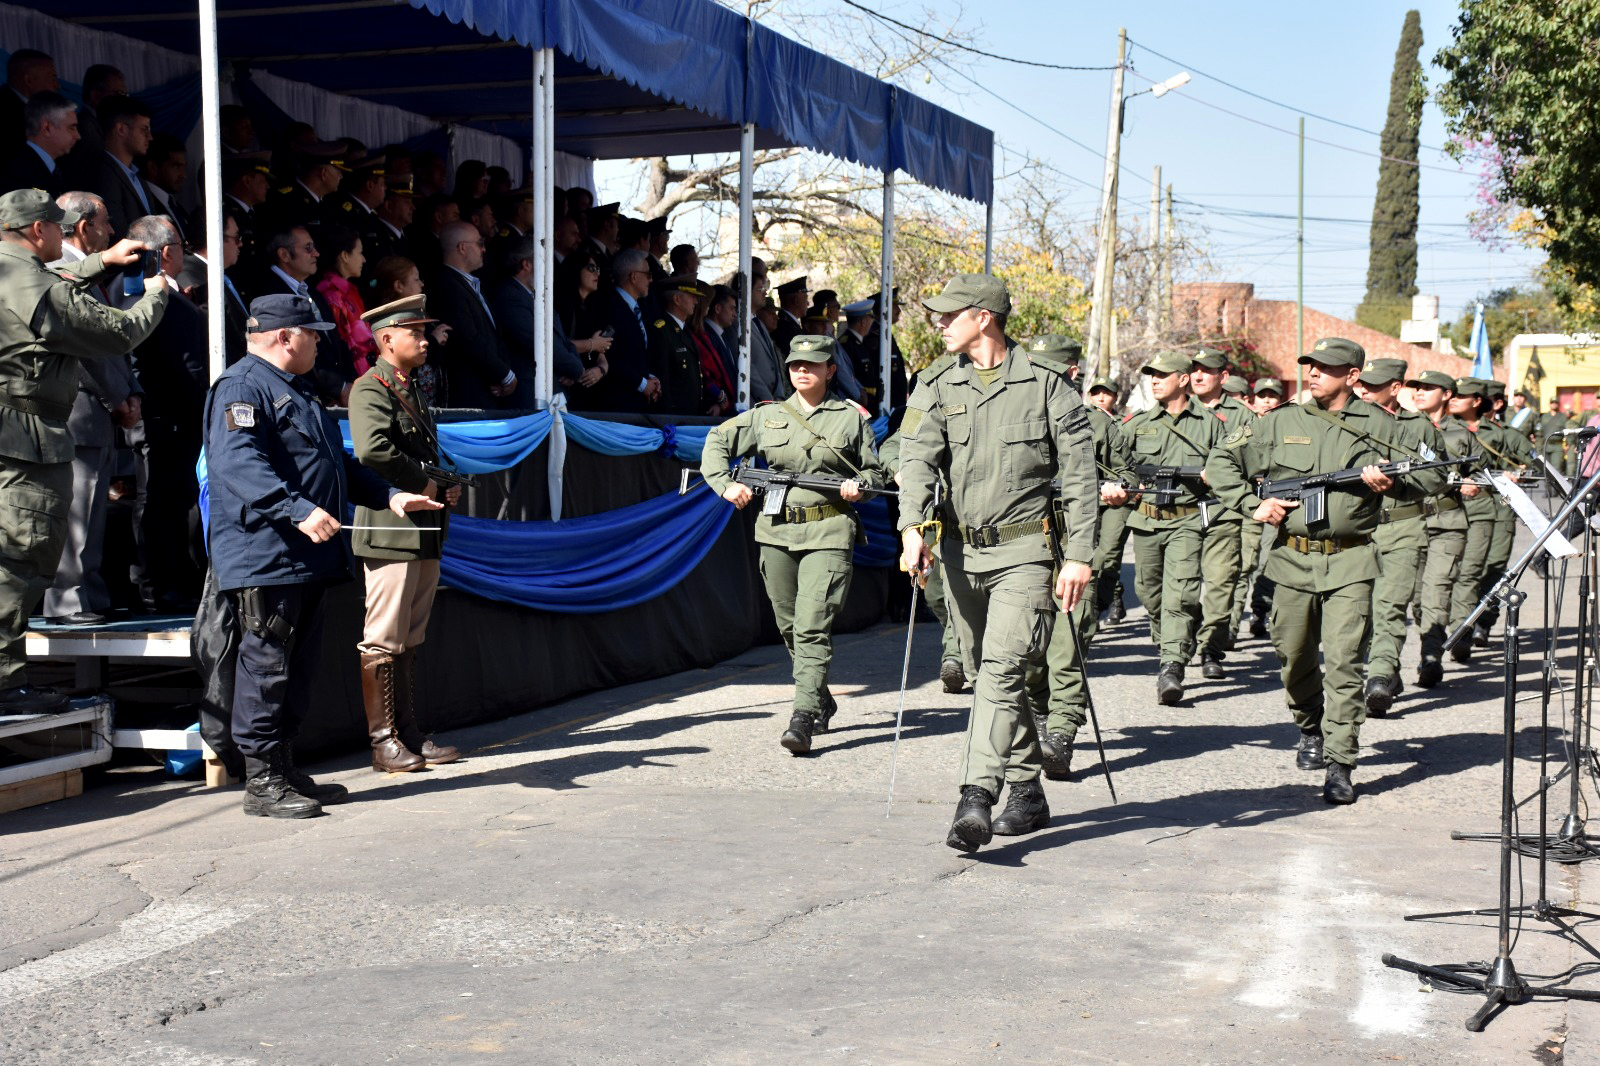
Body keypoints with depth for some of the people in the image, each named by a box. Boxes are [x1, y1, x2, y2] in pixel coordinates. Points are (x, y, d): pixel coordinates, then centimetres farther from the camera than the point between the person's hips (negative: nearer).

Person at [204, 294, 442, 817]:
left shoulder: (296, 391, 24)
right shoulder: (242, 387, -10)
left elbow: (337, 463, 32)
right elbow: (237, 462, -25)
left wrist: (389, 495, 21)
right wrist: (298, 510, -33)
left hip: (307, 558, 10)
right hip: (265, 556, -10)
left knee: (298, 667, 13)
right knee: (266, 666, -6)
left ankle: (285, 770, 21)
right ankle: (262, 782, -1)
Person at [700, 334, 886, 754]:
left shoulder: (851, 419, 6)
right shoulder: (767, 416, 10)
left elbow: (878, 472, 12)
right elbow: (717, 441, 14)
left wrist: (859, 483, -10)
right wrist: (724, 483, -2)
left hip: (828, 533, -4)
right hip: (776, 531, 4)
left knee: (813, 628, -14)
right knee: (790, 627, 12)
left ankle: (802, 720, -18)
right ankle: (822, 703, 32)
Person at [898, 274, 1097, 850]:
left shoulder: (1047, 383, -4)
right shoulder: (937, 383, 6)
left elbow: (1078, 474, -4)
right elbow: (918, 456, -6)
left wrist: (1079, 556, -9)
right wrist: (912, 527, -23)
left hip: (1025, 549, -5)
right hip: (961, 549, 5)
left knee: (1002, 670, -17)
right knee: (986, 676, 12)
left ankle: (976, 798, -22)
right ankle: (1027, 793, 26)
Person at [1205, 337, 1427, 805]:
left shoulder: (1378, 425, 6)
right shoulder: (1283, 423, 8)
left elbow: (1420, 486, 12)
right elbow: (1220, 462, 12)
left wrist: (1391, 483, -11)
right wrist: (1252, 504, -1)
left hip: (1350, 563, -2)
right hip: (1292, 559, 2)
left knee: (1343, 663, -10)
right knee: (1294, 659, 11)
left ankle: (1339, 766, -9)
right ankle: (1311, 730, 37)